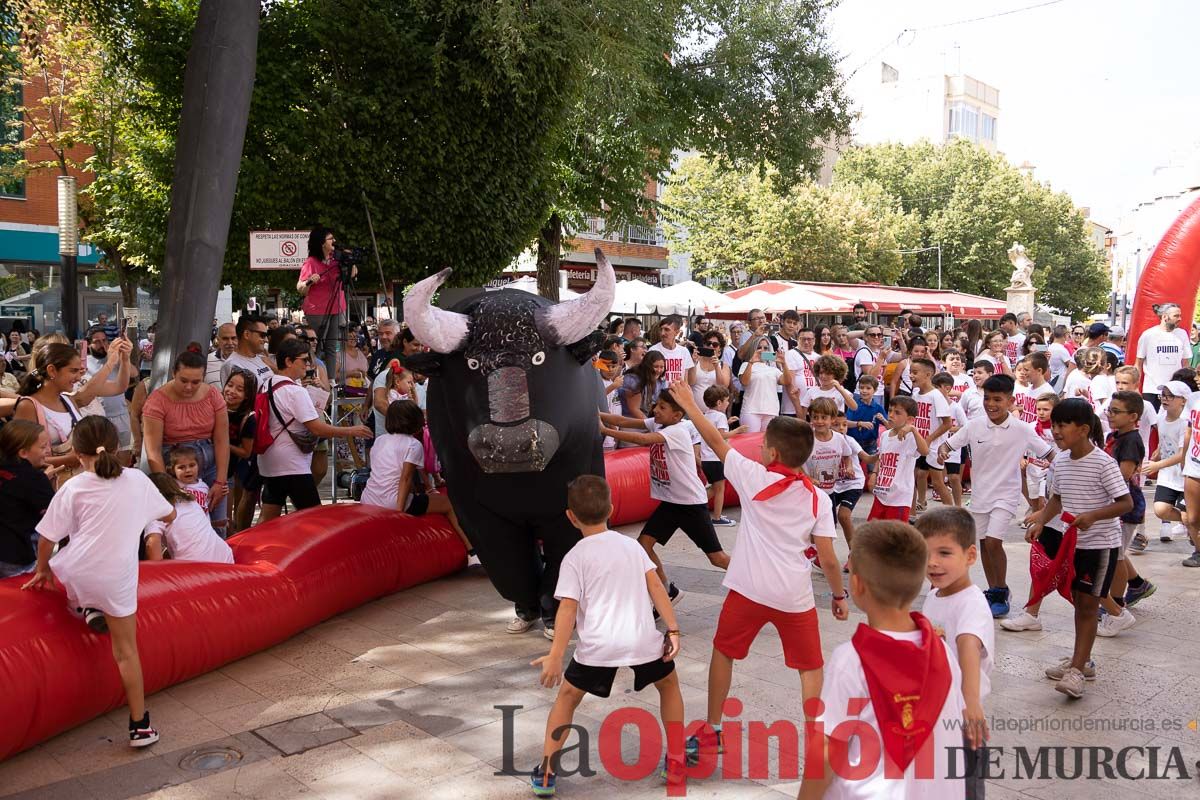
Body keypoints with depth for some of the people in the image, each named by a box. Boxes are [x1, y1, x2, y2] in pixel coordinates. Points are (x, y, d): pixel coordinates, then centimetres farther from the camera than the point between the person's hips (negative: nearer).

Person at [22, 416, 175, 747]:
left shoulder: (74, 487, -2)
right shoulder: (137, 480, 3)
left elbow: (47, 537, 2)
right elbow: (170, 515, 16)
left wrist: (42, 570, 19)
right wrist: (138, 510, 37)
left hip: (74, 571, 0)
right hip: (118, 577, 0)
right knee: (126, 650, 7)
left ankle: (87, 609, 19)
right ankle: (140, 725, 6)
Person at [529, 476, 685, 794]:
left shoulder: (575, 557, 1)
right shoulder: (631, 545, 12)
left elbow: (568, 607, -8)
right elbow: (655, 586, 4)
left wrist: (556, 656, -10)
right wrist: (673, 629, 5)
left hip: (598, 645, -2)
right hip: (643, 640, 3)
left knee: (567, 696, 19)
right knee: (669, 684, 30)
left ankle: (545, 774, 15)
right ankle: (675, 762, 30)